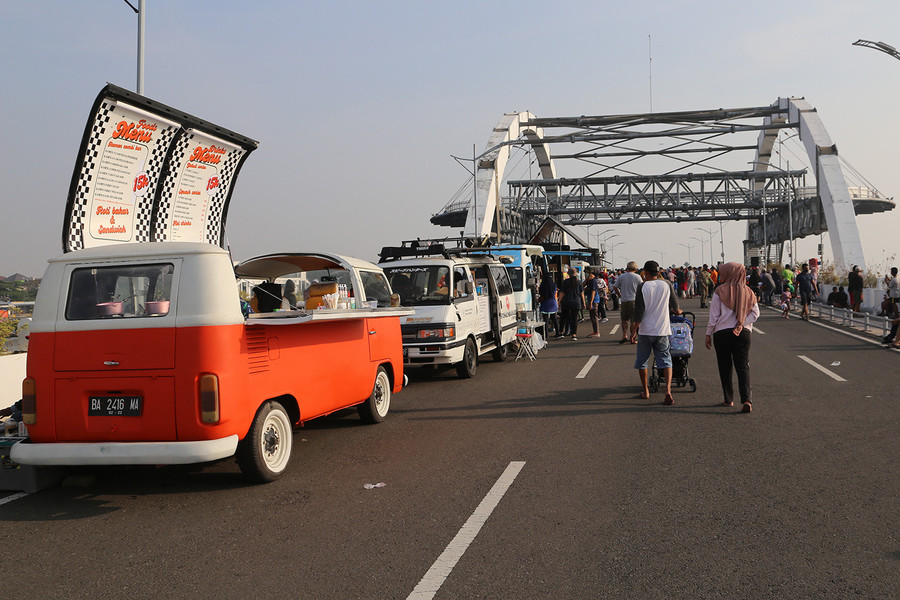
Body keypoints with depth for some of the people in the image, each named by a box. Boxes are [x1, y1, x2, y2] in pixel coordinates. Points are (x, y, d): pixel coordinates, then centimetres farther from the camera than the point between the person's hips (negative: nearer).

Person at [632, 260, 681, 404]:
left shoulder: (642, 287, -7)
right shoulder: (666, 284, 2)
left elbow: (639, 311, -10)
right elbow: (674, 302, 15)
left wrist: (634, 330, -2)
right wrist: (676, 310, 38)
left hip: (645, 330, -2)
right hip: (662, 330, 2)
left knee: (642, 361, 13)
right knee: (665, 360, 5)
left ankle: (645, 391, 22)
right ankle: (668, 390, -14)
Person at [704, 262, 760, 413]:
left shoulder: (720, 291, -7)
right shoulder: (748, 292, 4)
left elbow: (714, 315, -5)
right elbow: (755, 312, 0)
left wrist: (708, 334, 2)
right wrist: (741, 324, -5)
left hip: (722, 333, -2)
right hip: (743, 333, 2)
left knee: (725, 368, 10)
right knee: (743, 367, 3)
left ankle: (728, 399, 16)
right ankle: (746, 400, -11)